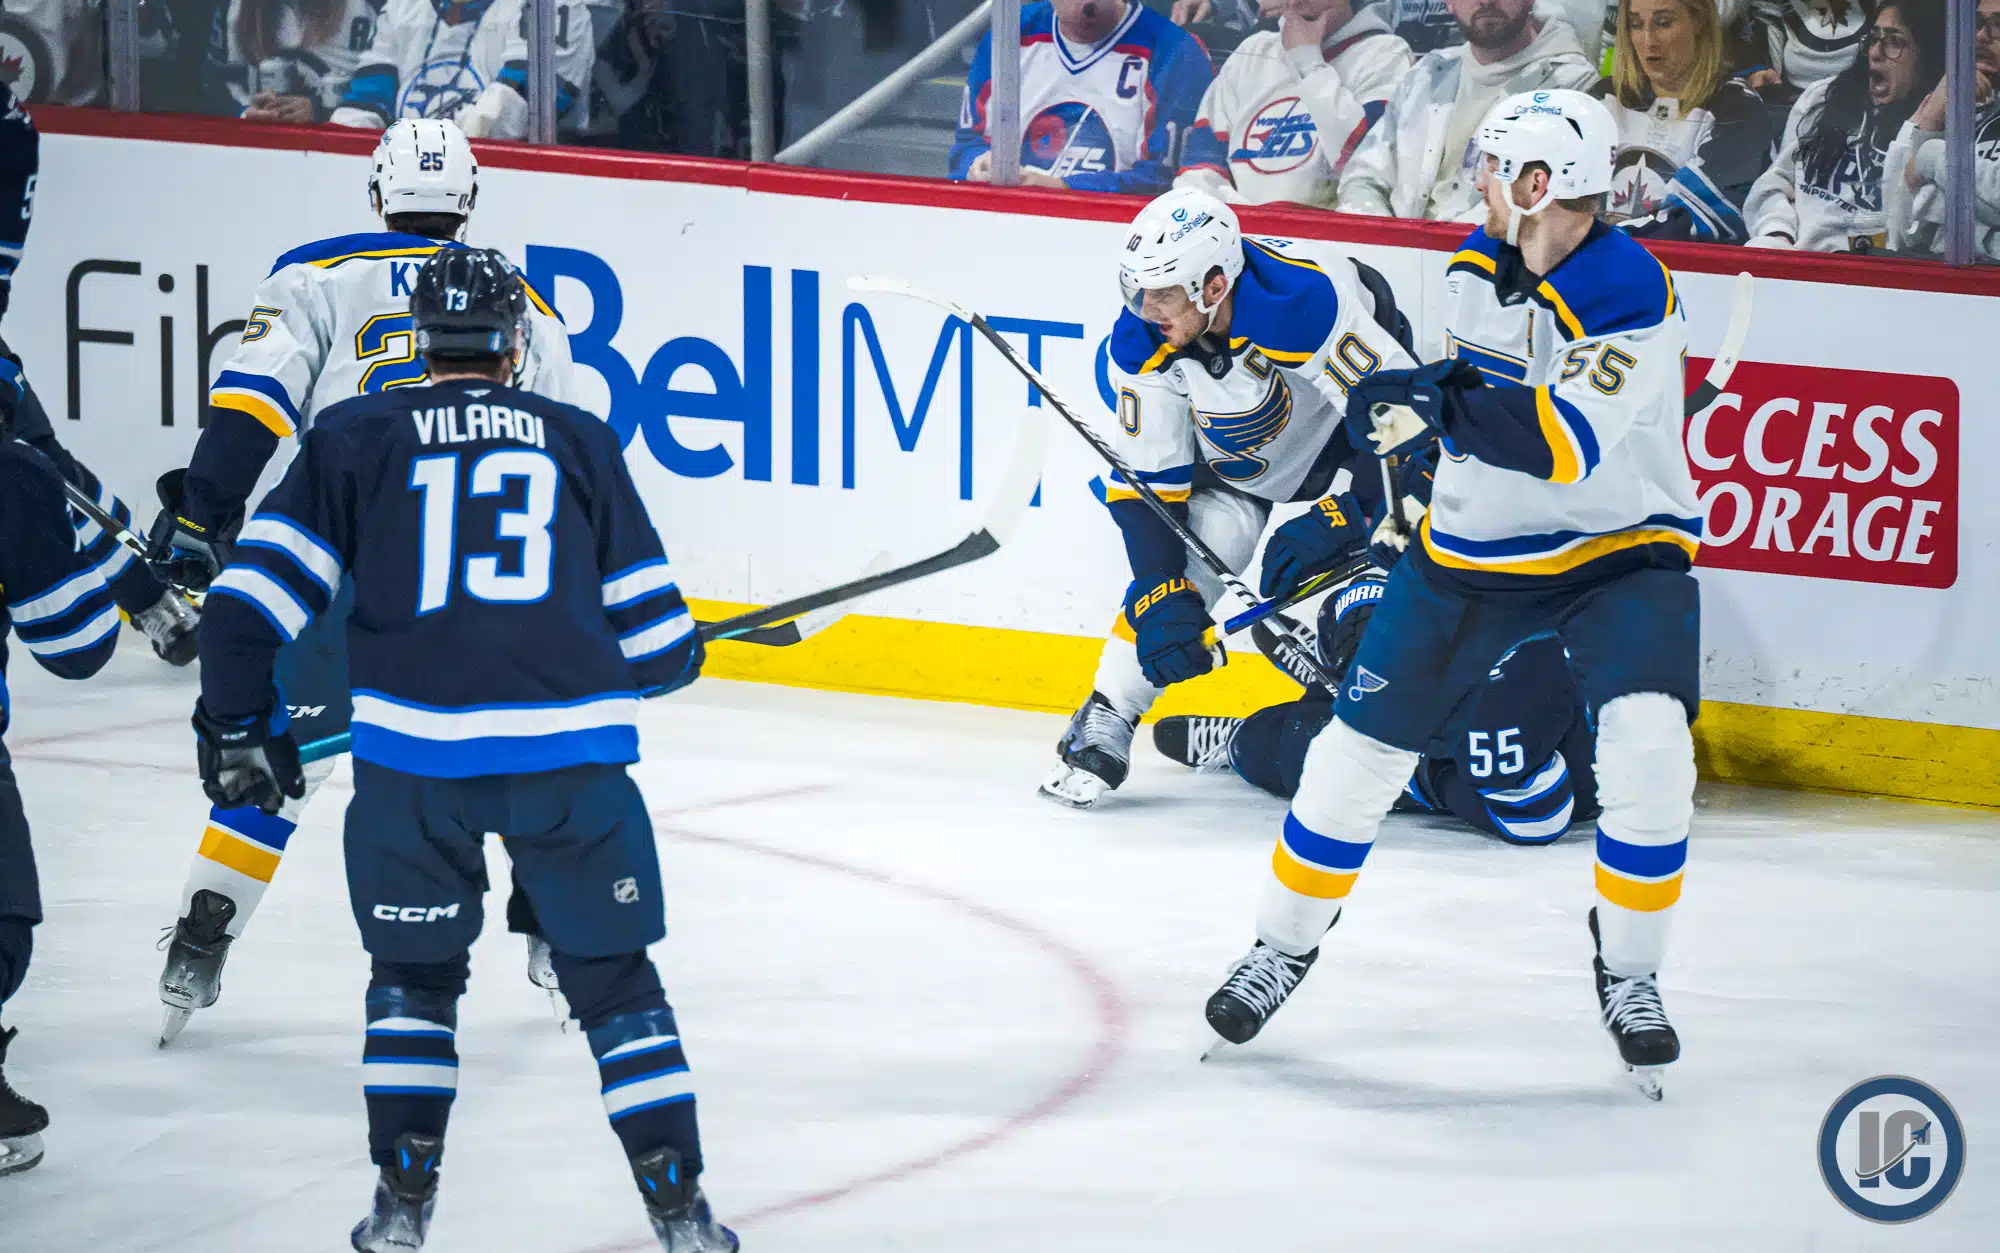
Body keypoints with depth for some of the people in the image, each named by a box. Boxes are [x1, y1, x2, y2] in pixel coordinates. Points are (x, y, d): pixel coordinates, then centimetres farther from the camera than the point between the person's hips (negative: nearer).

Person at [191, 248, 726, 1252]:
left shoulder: (353, 440, 12)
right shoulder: (579, 443, 16)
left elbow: (257, 592, 4)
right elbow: (652, 637, 17)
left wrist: (238, 726, 15)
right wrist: (679, 654, 40)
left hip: (414, 754, 0)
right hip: (570, 750, 0)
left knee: (414, 973, 21)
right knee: (612, 979, 13)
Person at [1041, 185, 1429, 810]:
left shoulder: (1307, 298, -42)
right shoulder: (1142, 345, -25)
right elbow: (1148, 480, -17)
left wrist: (1342, 519, -45)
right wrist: (1163, 596, -27)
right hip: (1237, 446, 3)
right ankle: (1105, 721, -6)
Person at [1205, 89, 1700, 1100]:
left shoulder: (1632, 292, -24)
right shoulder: (1477, 269, -1)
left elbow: (1563, 441, -32)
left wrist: (1430, 401, -29)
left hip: (1620, 553, -6)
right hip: (1475, 549, 6)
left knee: (1647, 746, -24)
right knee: (1364, 741, 2)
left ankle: (1630, 971, -4)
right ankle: (1285, 942, 21)